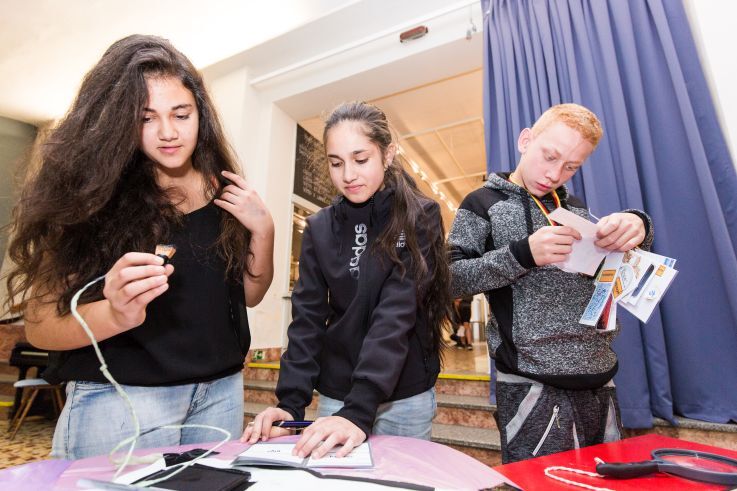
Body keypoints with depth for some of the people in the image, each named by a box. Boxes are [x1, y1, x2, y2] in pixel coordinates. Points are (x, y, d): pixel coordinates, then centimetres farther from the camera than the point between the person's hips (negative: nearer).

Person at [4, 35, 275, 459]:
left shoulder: (225, 193, 0)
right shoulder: (91, 194, -9)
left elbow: (250, 294, 4)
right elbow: (40, 325, -9)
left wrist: (262, 228, -12)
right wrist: (116, 314, -30)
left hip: (220, 390, 4)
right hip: (120, 398, -3)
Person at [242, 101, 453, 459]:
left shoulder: (419, 218, -10)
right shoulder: (319, 228, -1)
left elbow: (397, 315, -21)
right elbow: (308, 319, -3)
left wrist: (359, 409, -28)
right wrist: (291, 402, -13)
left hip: (404, 398, -2)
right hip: (335, 396, 3)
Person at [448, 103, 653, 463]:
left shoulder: (574, 208, 16)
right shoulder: (484, 203, -1)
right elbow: (449, 278, -10)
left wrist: (635, 226, -9)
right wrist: (522, 253, -22)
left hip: (599, 381, 6)